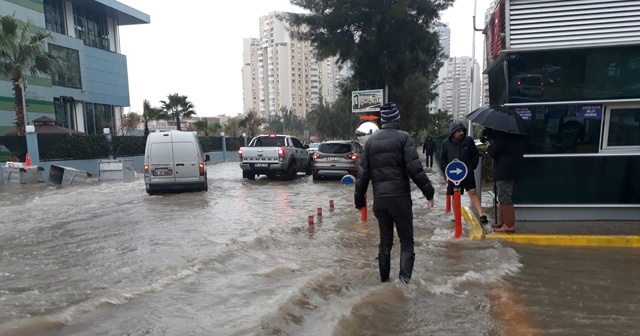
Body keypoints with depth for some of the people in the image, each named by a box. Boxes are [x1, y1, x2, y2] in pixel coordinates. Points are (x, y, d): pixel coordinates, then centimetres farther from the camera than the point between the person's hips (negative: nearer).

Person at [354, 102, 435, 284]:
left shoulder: (371, 141, 10)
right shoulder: (403, 137, -4)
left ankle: (384, 279, 20)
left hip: (379, 198, 4)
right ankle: (405, 277, -6)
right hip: (400, 197, -4)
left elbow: (363, 174, 9)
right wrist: (428, 192, -3)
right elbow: (415, 168, -11)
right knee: (406, 240, 6)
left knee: (385, 240, 15)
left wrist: (359, 199, 15)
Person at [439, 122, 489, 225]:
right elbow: (443, 159, 8)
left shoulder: (469, 140, -2)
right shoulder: (446, 143, 1)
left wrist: (471, 167, -3)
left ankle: (481, 215, -11)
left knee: (473, 192, -10)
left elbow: (476, 155, 4)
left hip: (467, 173, -1)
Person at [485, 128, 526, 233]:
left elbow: (493, 152, -18)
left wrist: (489, 146, 7)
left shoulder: (502, 134, -15)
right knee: (504, 197, 18)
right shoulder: (518, 134, 12)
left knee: (504, 198, -7)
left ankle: (509, 225, -7)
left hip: (505, 170, -9)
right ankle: (503, 221, 26)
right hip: (515, 168, 9)